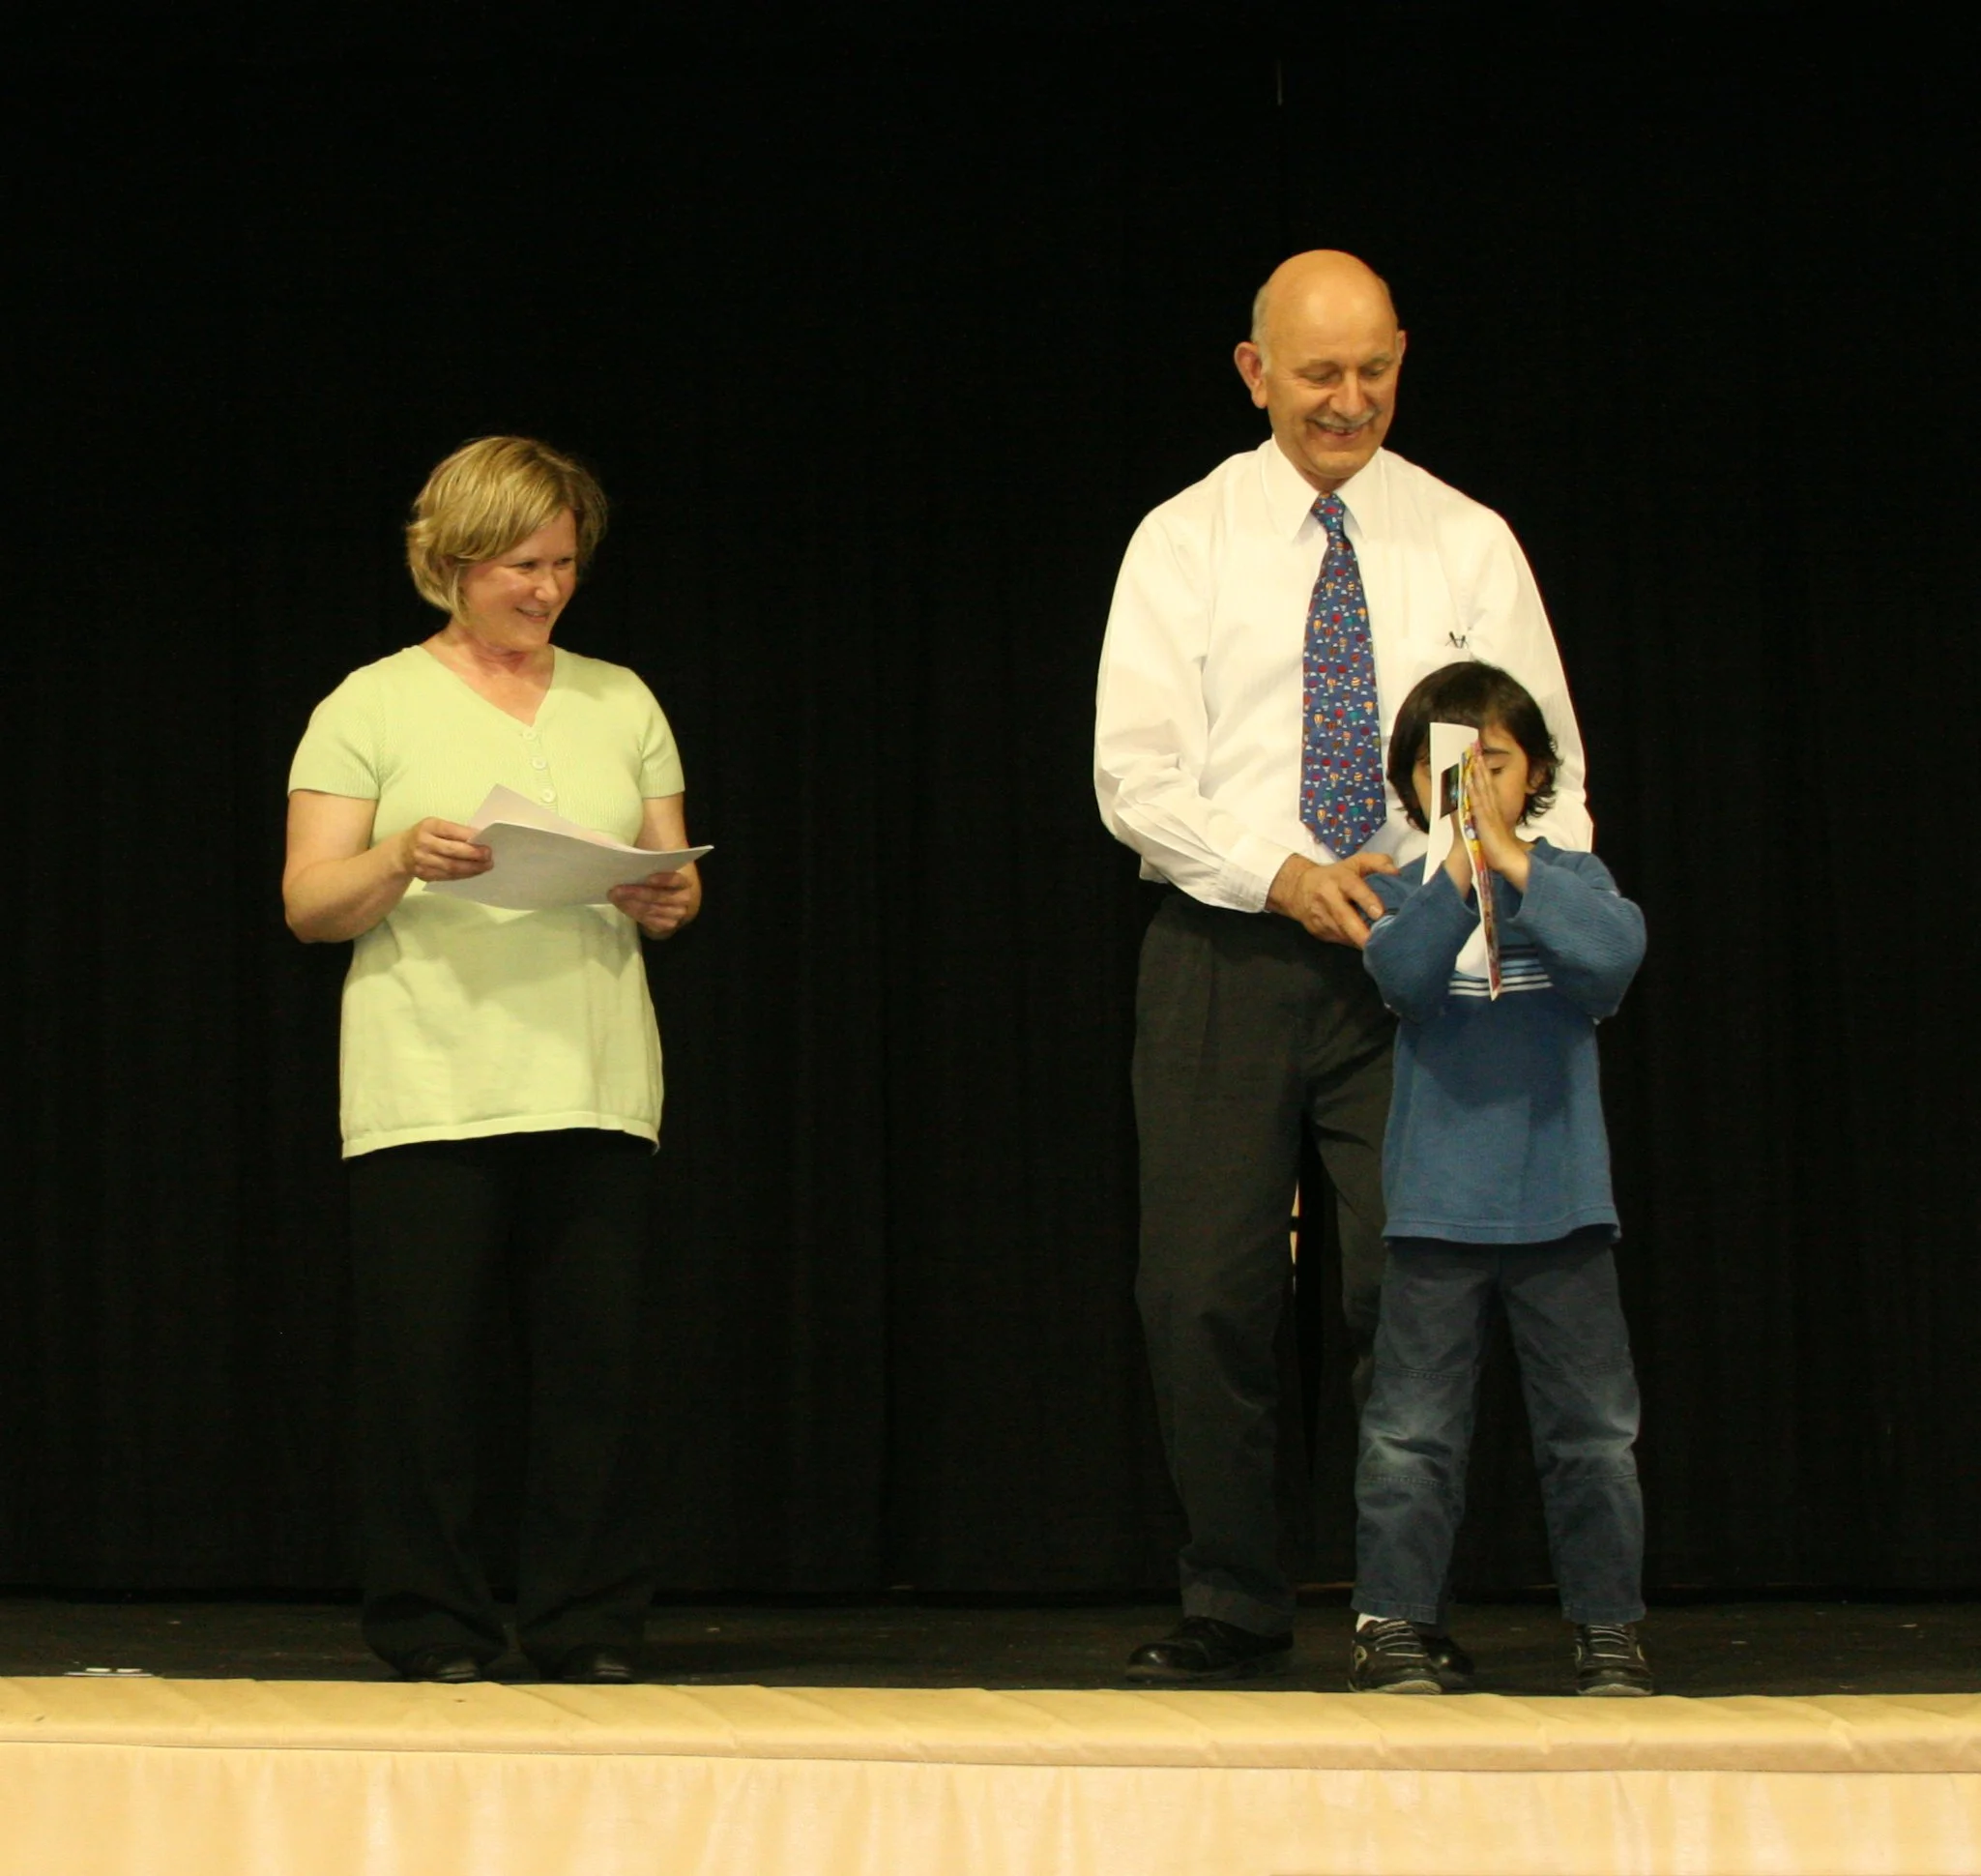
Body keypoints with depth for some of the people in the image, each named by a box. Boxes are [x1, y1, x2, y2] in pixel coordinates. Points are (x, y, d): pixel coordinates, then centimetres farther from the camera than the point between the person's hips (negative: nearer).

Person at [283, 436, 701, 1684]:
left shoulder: (621, 703, 17)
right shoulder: (373, 707, 7)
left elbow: (676, 881, 17)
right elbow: (308, 906, 2)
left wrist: (672, 901, -6)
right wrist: (403, 858, -16)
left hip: (594, 1094, 2)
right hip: (427, 1095, -2)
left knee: (596, 1359, -3)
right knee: (425, 1365, -4)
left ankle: (589, 1630, 6)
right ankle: (434, 1633, 6)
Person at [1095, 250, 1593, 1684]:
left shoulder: (1470, 544, 9)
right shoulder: (1186, 542, 5)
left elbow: (1546, 769, 7)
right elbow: (1136, 771, -2)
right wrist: (1279, 870, -17)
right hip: (1229, 956, 0)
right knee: (1208, 1296, -1)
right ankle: (1233, 1610, 12)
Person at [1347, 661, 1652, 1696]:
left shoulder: (1571, 879, 6)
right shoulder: (1401, 893, 4)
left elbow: (1614, 954, -15)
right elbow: (1406, 973, -16)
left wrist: (1509, 857, -18)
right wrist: (1459, 867, -26)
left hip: (1562, 1205, 1)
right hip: (1437, 1210, -1)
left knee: (1592, 1428, 5)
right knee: (1412, 1429, -1)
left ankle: (1609, 1628, 13)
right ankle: (1390, 1624, 7)